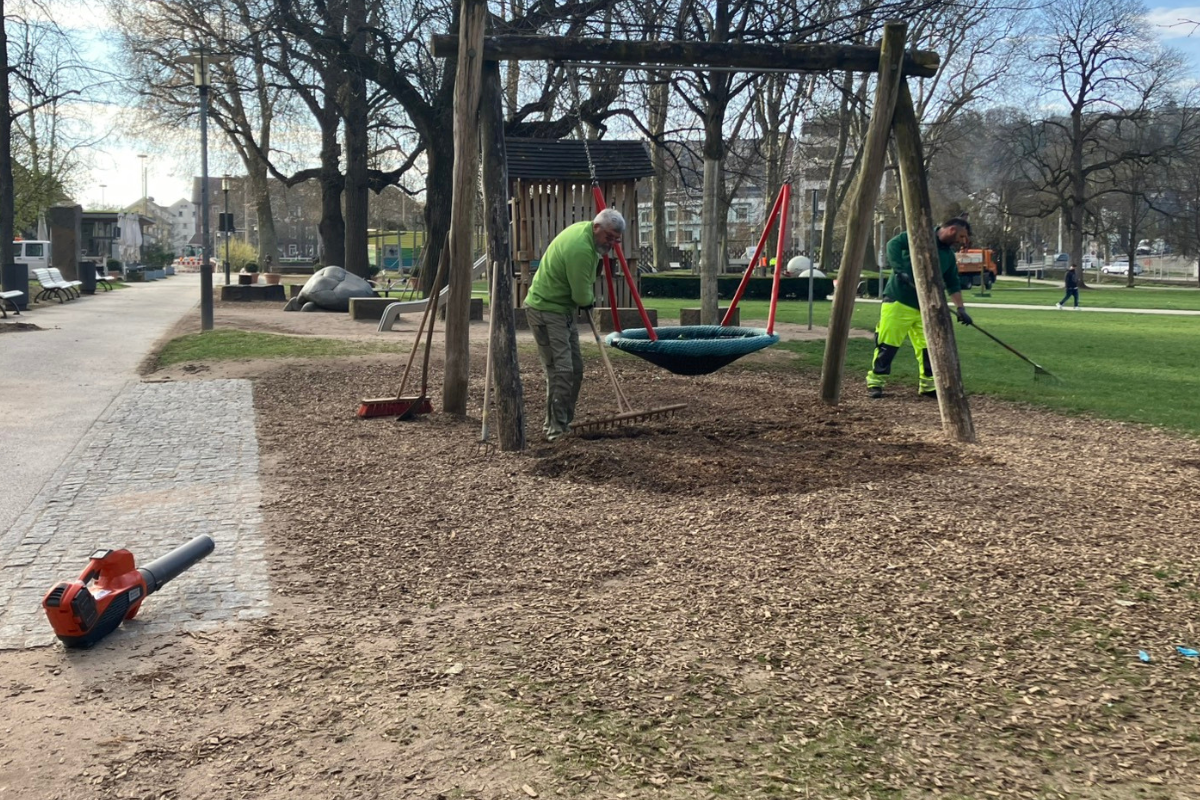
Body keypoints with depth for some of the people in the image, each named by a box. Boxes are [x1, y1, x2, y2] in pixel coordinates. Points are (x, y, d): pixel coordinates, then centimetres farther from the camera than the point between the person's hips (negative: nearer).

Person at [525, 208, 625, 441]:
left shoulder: (584, 228, 5)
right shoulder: (580, 249, -28)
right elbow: (582, 297, -24)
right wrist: (589, 301, -1)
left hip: (564, 309, 10)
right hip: (546, 311, -10)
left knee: (575, 369, 11)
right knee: (560, 370, -13)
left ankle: (564, 422, 19)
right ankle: (556, 429, -9)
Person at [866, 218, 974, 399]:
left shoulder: (949, 256, 14)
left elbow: (953, 285, 17)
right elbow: (894, 244, -15)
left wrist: (960, 308, 6)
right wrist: (899, 270, -26)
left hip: (925, 307, 7)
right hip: (898, 300, -7)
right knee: (888, 342, -7)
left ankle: (928, 385, 16)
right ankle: (875, 382, 2)